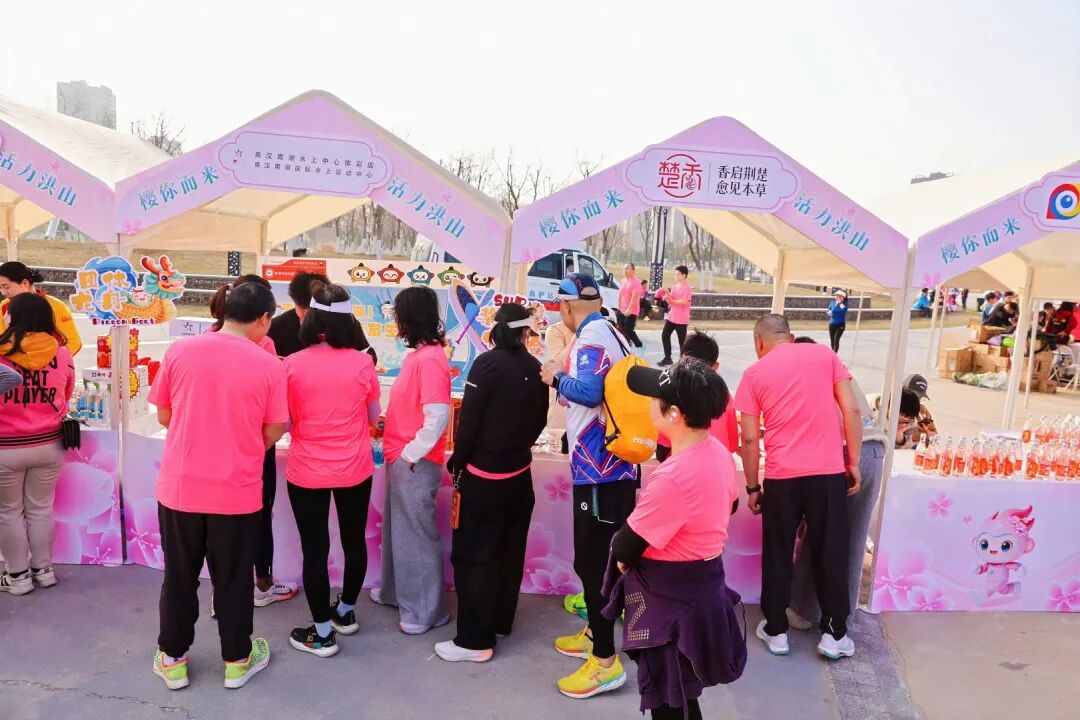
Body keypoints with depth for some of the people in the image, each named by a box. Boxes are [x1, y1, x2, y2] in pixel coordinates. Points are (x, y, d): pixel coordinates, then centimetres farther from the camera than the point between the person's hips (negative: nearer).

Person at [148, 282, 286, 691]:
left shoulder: (179, 351, -5)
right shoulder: (268, 365, -11)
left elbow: (164, 417, 4)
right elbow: (272, 433, -5)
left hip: (179, 487, 2)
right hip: (237, 491, -2)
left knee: (179, 576, 18)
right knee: (233, 578, 14)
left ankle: (172, 660, 33)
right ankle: (236, 661, 30)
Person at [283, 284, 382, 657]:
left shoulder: (293, 364, -12)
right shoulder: (362, 363, -10)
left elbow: (285, 421, -4)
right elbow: (374, 417, 0)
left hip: (307, 472, -1)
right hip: (355, 470, 2)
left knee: (315, 549, 10)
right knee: (354, 541, 20)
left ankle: (322, 633, 21)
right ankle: (346, 612, 38)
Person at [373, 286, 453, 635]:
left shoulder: (430, 360, -21)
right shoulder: (419, 355, 8)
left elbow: (437, 419, -25)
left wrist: (410, 454, -18)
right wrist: (388, 428, 9)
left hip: (414, 464, -9)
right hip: (401, 459, 9)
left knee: (417, 535, 3)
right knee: (398, 529, 22)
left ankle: (425, 611, 18)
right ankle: (397, 591, 39)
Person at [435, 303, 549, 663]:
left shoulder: (488, 363, -15)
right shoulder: (535, 369, -1)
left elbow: (468, 420, -15)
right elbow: (539, 421, 9)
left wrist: (458, 464, -2)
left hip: (483, 476, -5)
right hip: (520, 474, 6)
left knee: (473, 555, 4)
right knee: (509, 552, 17)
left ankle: (475, 640, 10)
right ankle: (501, 622, 32)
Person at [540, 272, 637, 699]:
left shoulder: (591, 339, -16)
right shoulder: (608, 333, 13)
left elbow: (587, 391, -31)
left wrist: (556, 376, -14)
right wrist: (565, 376, 13)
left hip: (598, 470, -10)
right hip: (607, 465, 10)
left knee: (591, 562, -3)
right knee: (593, 558, 21)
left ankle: (605, 661, 6)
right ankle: (595, 634, 35)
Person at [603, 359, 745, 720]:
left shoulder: (672, 478, -32)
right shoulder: (718, 451, -4)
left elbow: (624, 549, -22)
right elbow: (727, 506, 16)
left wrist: (620, 553, 0)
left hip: (669, 598, -9)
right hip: (702, 583, 9)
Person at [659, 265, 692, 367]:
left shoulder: (687, 288, -12)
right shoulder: (674, 287, 11)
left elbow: (684, 302, -21)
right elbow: (671, 301, 10)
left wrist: (671, 300, -18)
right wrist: (667, 297, -10)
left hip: (681, 319, -8)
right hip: (671, 317, 8)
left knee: (682, 340, 0)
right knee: (664, 335, 6)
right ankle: (667, 358, 16)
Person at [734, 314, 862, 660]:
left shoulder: (754, 373, 5)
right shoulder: (825, 355, 7)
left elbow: (750, 439, 2)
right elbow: (852, 410, 2)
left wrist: (752, 487, 10)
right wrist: (854, 463, 8)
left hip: (781, 476, -1)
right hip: (829, 471, 1)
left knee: (777, 555, 14)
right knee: (831, 554, 13)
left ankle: (776, 631, 24)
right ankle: (835, 633, 23)